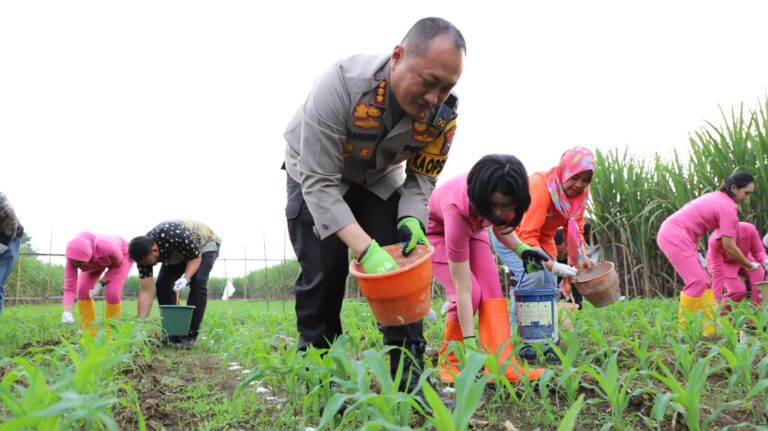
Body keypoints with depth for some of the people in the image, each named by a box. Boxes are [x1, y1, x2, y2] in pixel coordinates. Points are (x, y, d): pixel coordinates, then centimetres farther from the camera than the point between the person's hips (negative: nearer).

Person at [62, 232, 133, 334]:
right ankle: (89, 334, -1)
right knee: (82, 290, -13)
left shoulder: (106, 247, -45)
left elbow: (118, 264, -23)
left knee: (112, 293, -20)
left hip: (122, 254, -4)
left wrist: (101, 283, -28)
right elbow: (69, 288, -33)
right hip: (96, 261, 4)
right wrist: (67, 312, -47)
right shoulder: (73, 257, -34)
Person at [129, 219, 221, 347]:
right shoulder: (143, 252, -25)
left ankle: (190, 334, -17)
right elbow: (146, 291, -22)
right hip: (178, 253, 6)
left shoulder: (176, 236, -43)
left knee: (197, 282, -25)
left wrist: (186, 278, -43)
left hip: (204, 244, -5)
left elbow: (196, 257, -25)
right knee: (162, 284, -10)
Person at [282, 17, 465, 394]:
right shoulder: (341, 84, -39)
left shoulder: (442, 112, -24)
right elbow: (320, 183, -37)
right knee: (323, 274, -12)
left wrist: (411, 220, -31)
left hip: (379, 179, 3)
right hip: (315, 171, -3)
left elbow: (421, 178, -9)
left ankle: (409, 376, -2)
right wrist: (366, 249, -47)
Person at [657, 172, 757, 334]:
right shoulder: (728, 207, -12)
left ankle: (711, 329, 11)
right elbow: (729, 248, -11)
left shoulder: (717, 197, 17)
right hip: (676, 237, -10)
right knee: (697, 282, -11)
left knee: (704, 282, 10)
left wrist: (697, 253, 14)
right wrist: (749, 265, 4)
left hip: (673, 234, 10)